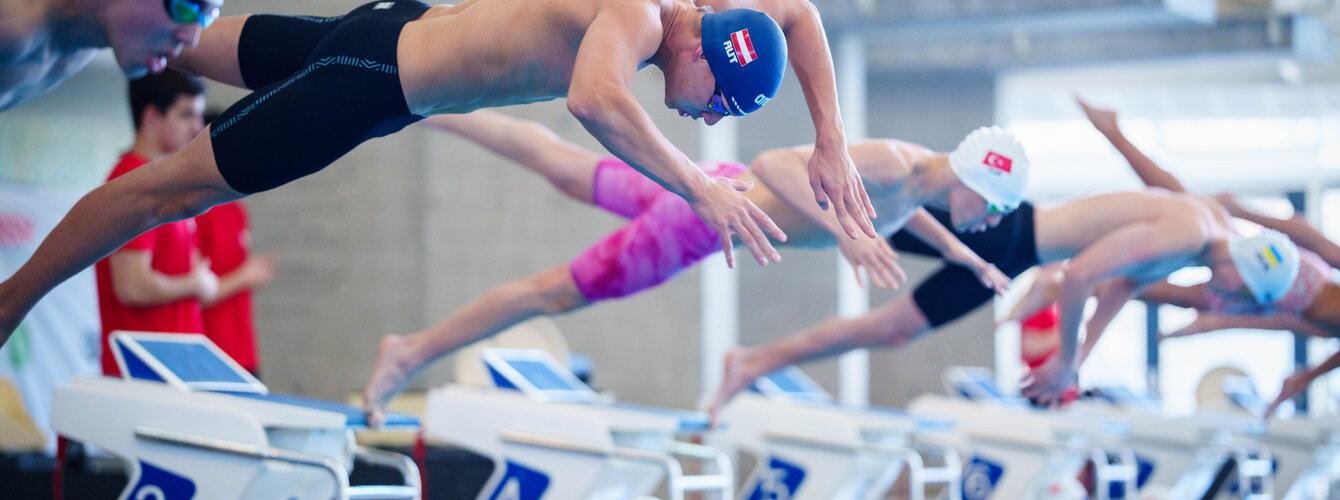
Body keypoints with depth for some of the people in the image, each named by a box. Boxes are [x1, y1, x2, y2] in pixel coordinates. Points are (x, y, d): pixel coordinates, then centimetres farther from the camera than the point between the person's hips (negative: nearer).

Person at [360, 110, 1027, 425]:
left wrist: (959, 253, 16)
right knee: (557, 292, 2)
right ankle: (412, 352, 13)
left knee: (563, 165, 21)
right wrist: (841, 230, -52)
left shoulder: (925, 174, -3)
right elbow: (772, 162, -42)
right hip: (704, 216, -8)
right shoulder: (889, 165, -32)